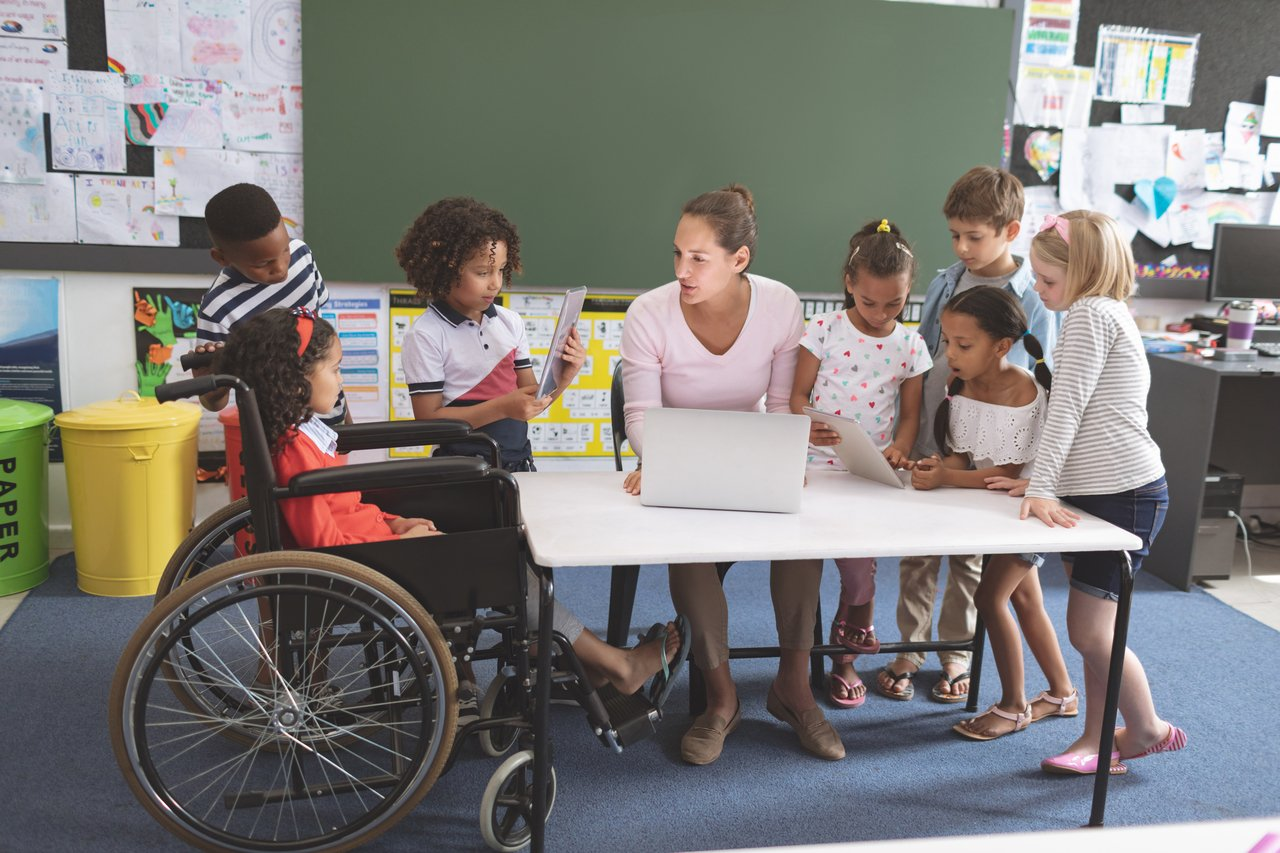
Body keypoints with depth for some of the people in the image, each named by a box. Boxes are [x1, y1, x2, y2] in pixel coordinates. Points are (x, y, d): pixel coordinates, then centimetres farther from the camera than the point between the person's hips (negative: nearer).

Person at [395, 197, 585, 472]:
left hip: (519, 462, 4)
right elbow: (428, 420, -11)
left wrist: (563, 378, -7)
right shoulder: (426, 335, -7)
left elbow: (530, 403, 12)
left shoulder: (511, 323, 8)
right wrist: (502, 408, -19)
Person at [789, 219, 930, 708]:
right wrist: (807, 427, -22)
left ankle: (845, 659, 20)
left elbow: (909, 414, 8)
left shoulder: (910, 346, 5)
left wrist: (899, 448, -13)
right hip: (818, 466, -1)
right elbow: (798, 395, -1)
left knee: (859, 564, -2)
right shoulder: (823, 330, -1)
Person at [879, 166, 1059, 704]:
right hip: (926, 446, 3)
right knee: (917, 555, 10)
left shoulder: (1035, 301, -9)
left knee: (969, 559, 12)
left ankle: (956, 654, 29)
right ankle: (909, 650, 25)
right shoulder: (945, 284, 2)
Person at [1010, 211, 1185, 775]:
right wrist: (1041, 482, 16)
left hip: (1125, 495, -10)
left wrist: (1040, 489, -21)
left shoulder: (1091, 313, -12)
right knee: (1090, 629, 12)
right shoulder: (1105, 315, 18)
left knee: (1091, 632, -5)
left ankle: (1148, 729, 16)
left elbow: (1066, 407, -19)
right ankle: (1098, 740, 20)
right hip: (1096, 494, 10)